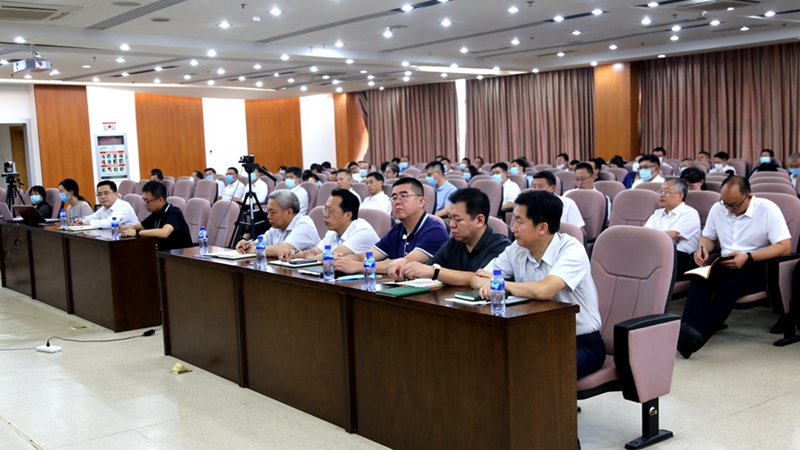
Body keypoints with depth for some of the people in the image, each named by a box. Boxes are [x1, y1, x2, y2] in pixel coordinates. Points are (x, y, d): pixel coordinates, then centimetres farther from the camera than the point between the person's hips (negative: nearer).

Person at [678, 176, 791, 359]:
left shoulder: (768, 209, -6)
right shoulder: (717, 209, 9)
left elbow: (785, 247, -12)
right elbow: (708, 237, 23)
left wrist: (748, 257, -21)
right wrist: (702, 248, -3)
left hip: (756, 266, -4)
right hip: (725, 264, 4)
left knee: (730, 284, -38)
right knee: (699, 278, -32)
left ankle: (699, 333, -46)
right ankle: (689, 329, -50)